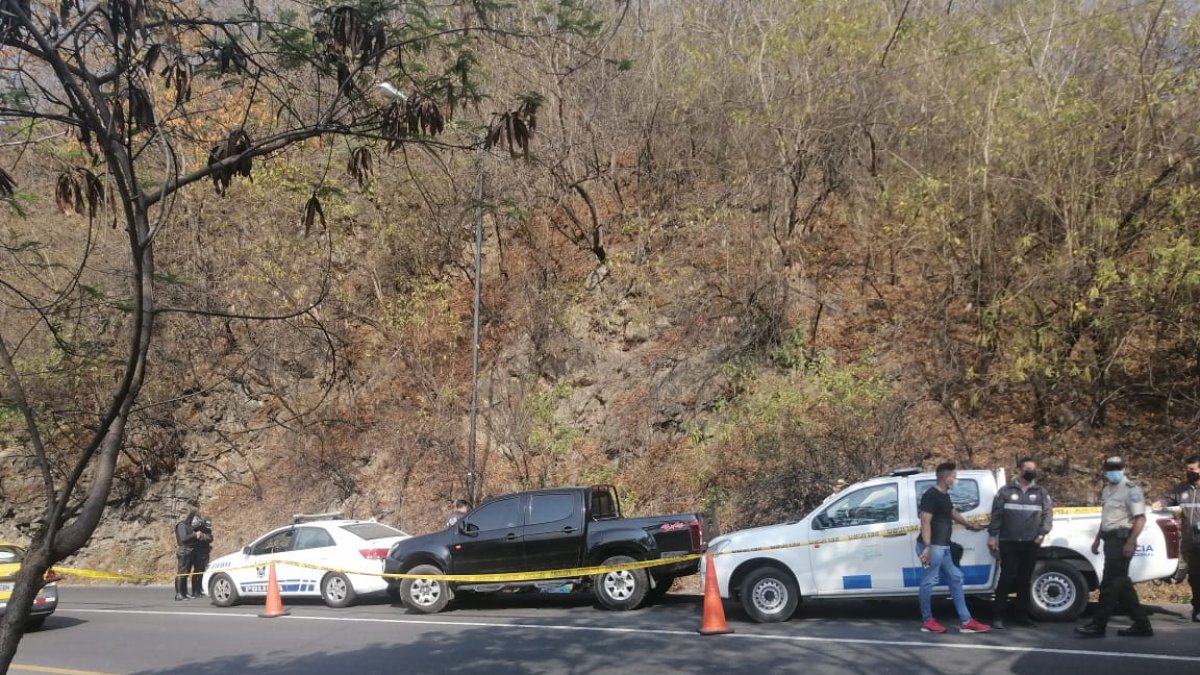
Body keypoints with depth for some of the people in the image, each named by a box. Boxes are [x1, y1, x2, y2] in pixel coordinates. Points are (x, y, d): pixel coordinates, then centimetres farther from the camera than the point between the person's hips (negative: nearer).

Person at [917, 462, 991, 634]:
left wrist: (970, 526, 50)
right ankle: (927, 621, 7)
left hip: (943, 547, 11)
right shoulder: (931, 495, -14)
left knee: (955, 579, 13)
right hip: (933, 547, -11)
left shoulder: (944, 495, 16)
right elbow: (925, 521, -21)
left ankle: (966, 621, 17)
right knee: (929, 581, -2)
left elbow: (953, 513, 35)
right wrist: (927, 547, -27)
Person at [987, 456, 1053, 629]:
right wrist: (992, 536, -3)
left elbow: (1048, 514, 10)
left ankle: (1022, 615, 17)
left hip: (1031, 543, 3)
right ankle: (999, 615, -2)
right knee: (1007, 578, -6)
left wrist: (1042, 533, -2)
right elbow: (996, 515, 2)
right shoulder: (1005, 491, 5)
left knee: (1025, 580, 8)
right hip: (1009, 543, -3)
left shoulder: (1041, 493, 12)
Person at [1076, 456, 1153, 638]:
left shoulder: (1131, 489, -9)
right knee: (1122, 584, 11)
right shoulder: (1106, 490, 17)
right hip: (1110, 540, 9)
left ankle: (1098, 625, -7)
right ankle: (1142, 625, 18)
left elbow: (1140, 518, -16)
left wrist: (1131, 542, -23)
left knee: (1110, 583, -9)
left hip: (1122, 540, -9)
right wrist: (1098, 538, 22)